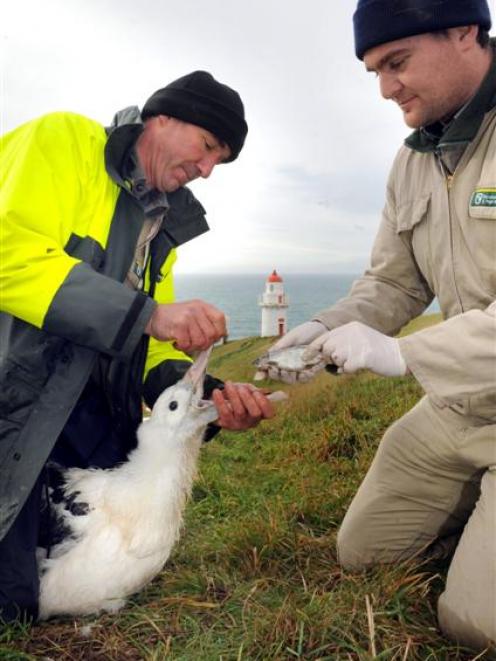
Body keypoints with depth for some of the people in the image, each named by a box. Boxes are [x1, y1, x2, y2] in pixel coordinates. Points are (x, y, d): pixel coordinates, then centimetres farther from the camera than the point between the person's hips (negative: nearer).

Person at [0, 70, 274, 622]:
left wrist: (209, 393, -9)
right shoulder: (64, 140, -7)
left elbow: (148, 348, 10)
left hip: (82, 407, 8)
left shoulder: (162, 225, 15)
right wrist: (150, 313, -25)